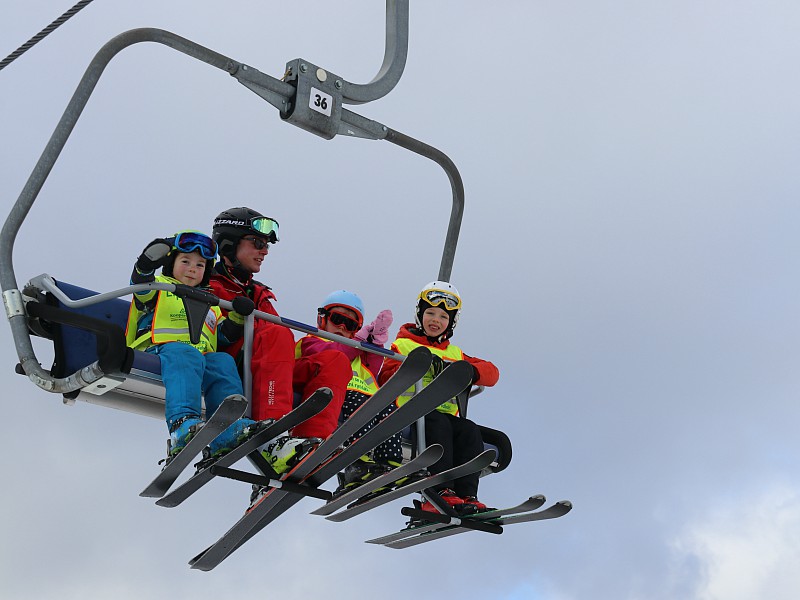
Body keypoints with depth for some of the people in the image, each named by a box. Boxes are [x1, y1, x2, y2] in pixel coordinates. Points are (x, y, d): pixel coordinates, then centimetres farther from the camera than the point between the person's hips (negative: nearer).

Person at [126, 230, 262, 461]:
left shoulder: (210, 304, 39)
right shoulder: (160, 287, 23)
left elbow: (226, 335, 27)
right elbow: (141, 285, -1)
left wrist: (238, 316, 9)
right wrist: (147, 265, -21)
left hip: (203, 358, 5)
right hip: (160, 351, -5)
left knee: (223, 362, -27)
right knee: (184, 354, -37)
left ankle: (230, 430, -42)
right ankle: (182, 424, -58)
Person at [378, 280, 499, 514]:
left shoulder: (455, 353, 29)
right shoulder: (403, 344, 17)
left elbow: (492, 372, 18)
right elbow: (385, 378, 0)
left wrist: (468, 372, -4)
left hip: (446, 415, 4)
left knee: (469, 430, -26)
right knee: (437, 422, -35)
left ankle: (466, 496, -34)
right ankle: (441, 492, -44)